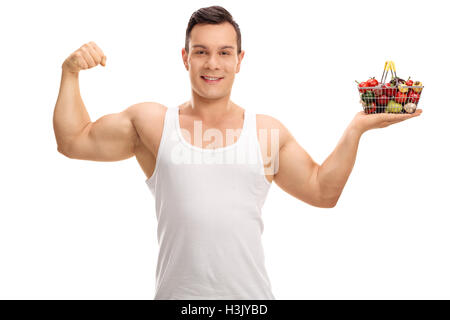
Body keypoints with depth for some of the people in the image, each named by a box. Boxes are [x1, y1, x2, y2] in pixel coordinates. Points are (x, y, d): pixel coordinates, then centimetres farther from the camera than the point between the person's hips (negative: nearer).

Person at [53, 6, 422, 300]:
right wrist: (71, 74, 2)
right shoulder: (150, 122, 4)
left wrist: (356, 129, 4)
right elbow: (72, 141, 8)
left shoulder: (267, 131, 4)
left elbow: (322, 190, 11)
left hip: (250, 293, 1)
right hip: (177, 292, 0)